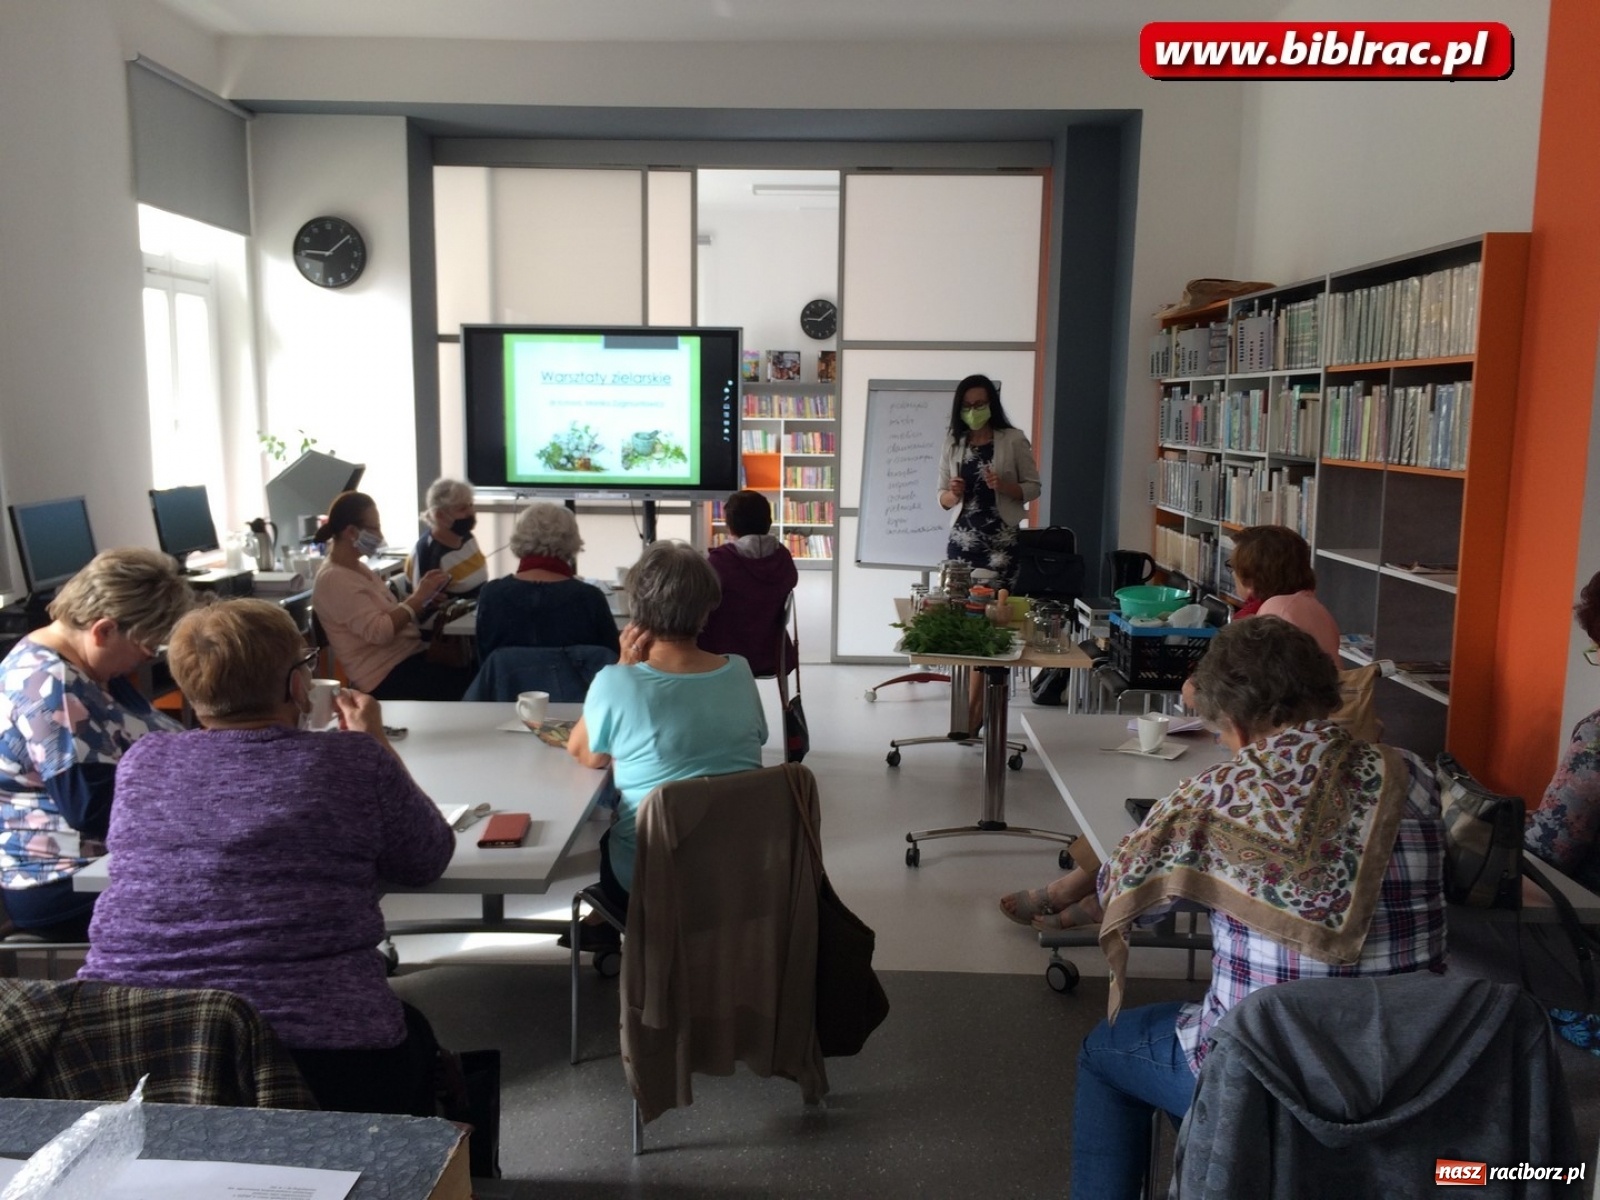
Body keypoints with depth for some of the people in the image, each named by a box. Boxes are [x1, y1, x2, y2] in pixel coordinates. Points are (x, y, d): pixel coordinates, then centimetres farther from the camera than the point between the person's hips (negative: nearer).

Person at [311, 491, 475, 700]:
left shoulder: (358, 568, 15)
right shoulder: (334, 580, -14)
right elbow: (379, 632, -22)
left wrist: (422, 599, 0)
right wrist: (417, 598, -14)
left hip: (409, 657, 9)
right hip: (387, 676, -9)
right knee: (466, 683, -22)